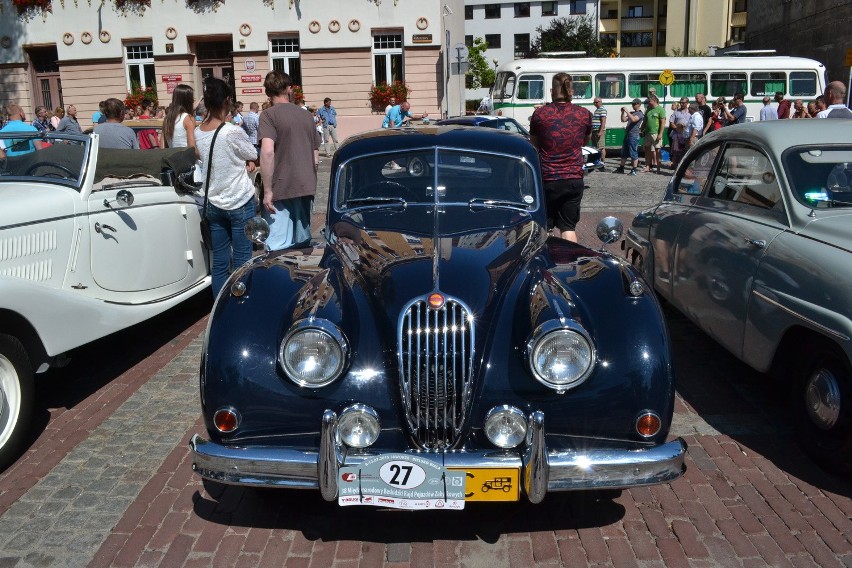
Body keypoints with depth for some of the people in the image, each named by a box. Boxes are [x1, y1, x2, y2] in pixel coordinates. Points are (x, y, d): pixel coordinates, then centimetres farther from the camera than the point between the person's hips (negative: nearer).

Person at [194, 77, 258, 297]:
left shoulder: (198, 133, 2)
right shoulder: (233, 132, -17)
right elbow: (253, 156, -2)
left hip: (213, 203, 6)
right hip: (240, 203, -6)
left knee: (219, 262, 9)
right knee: (242, 261, 2)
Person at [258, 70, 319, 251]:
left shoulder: (269, 115, -6)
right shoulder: (306, 115, 11)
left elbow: (267, 152, -19)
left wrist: (267, 190, -16)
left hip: (281, 189, -6)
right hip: (306, 189, 6)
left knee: (278, 248, -5)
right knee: (303, 242, 15)